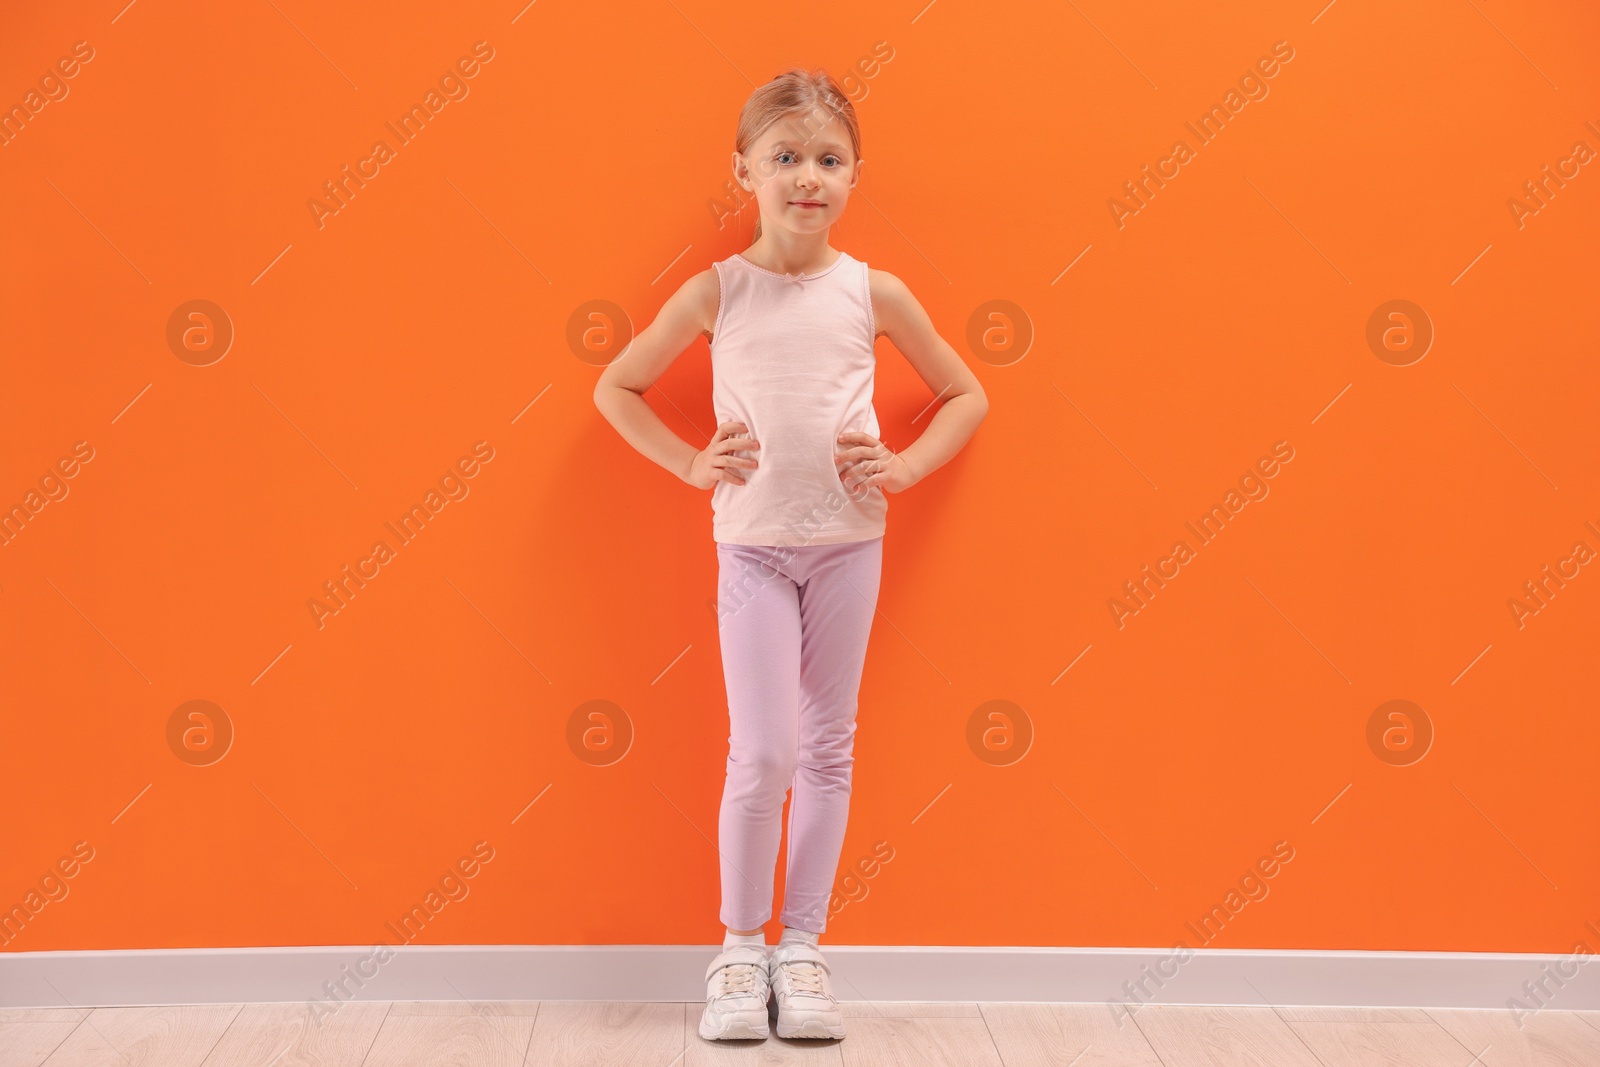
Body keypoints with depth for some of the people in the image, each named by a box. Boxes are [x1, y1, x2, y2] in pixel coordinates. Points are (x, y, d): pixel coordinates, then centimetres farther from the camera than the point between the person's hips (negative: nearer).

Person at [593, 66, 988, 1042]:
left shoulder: (875, 294, 0)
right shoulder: (716, 293, -2)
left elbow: (967, 396, 11)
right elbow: (616, 388, 8)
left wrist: (905, 466, -3)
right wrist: (690, 464, -2)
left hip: (849, 540, 2)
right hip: (754, 544, -1)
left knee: (828, 749, 7)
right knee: (762, 751, -5)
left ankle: (803, 945, 19)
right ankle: (740, 948, 12)